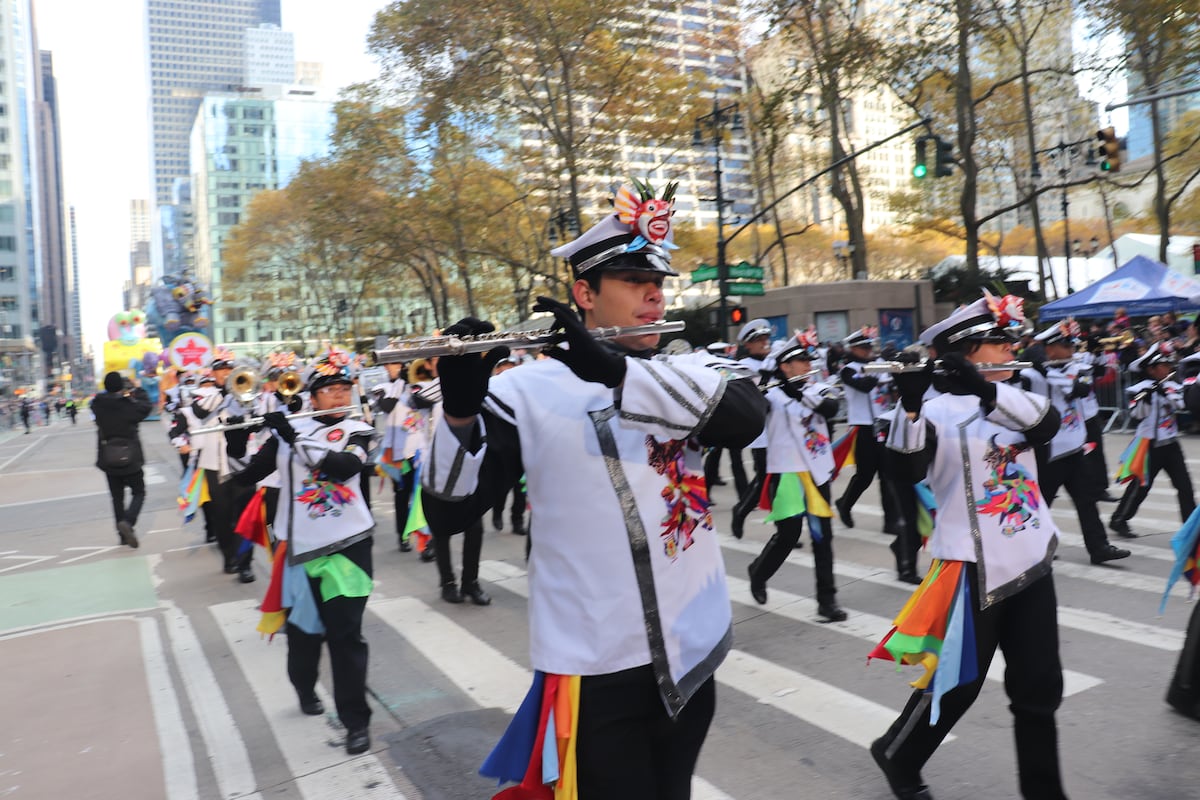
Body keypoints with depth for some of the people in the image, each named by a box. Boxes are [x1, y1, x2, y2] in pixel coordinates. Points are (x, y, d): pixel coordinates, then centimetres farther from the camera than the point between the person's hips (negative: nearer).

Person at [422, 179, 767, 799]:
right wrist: (460, 410, -29)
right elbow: (449, 511, -12)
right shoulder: (526, 390, -8)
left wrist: (615, 369, -31)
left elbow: (747, 419, -21)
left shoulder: (692, 370, 1)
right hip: (594, 667, -4)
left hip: (692, 653, 4)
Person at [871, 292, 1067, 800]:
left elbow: (1048, 423, -15)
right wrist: (909, 401, -39)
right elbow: (903, 468, -25)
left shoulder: (1014, 400, 8)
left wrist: (987, 389, -31)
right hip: (974, 569, -6)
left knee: (1039, 687, 11)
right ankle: (896, 755, 29)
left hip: (1032, 562, 6)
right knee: (957, 683, 6)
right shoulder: (937, 411, -10)